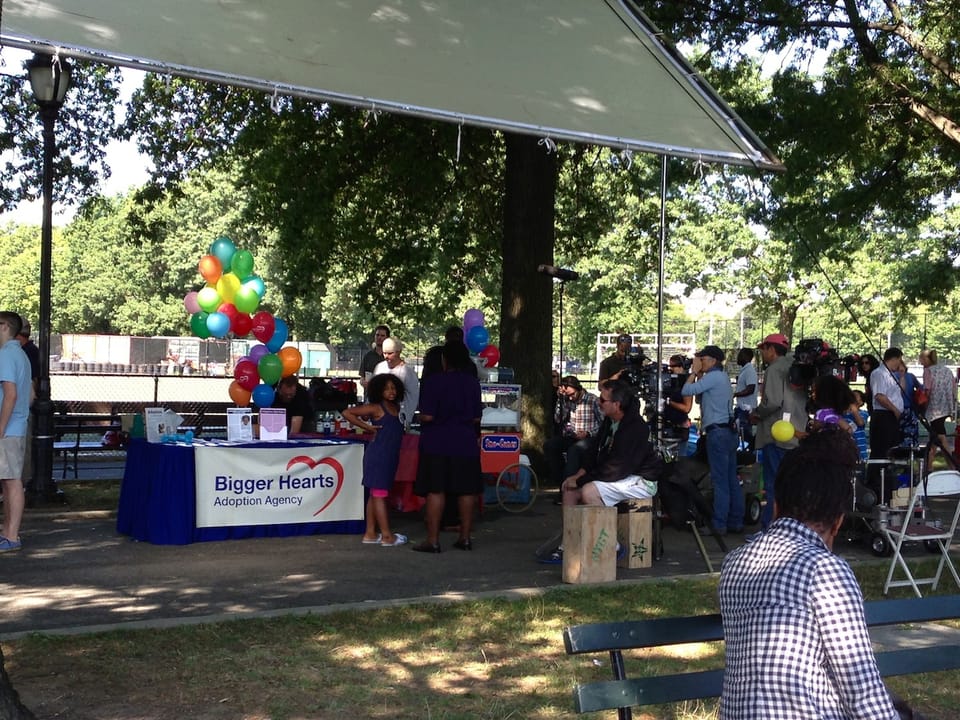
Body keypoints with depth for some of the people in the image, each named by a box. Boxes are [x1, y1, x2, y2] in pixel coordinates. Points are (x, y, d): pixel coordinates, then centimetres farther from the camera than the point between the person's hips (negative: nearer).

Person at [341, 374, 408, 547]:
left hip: (390, 456, 8)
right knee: (379, 494, -3)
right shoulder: (376, 408, -9)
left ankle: (370, 534, 19)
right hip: (378, 455, -8)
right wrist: (367, 427, -11)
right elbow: (347, 413, -12)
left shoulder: (396, 407, 10)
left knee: (375, 494, 12)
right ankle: (387, 536, -2)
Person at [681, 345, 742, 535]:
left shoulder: (713, 377, -11)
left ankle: (719, 524, -6)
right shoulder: (723, 377, 20)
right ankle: (736, 521, 13)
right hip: (729, 431, 10)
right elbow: (701, 398, 21)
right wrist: (698, 375, 15)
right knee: (732, 480, 10)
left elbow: (686, 391, -15)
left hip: (717, 432, -10)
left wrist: (694, 372, -3)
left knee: (720, 480, -8)